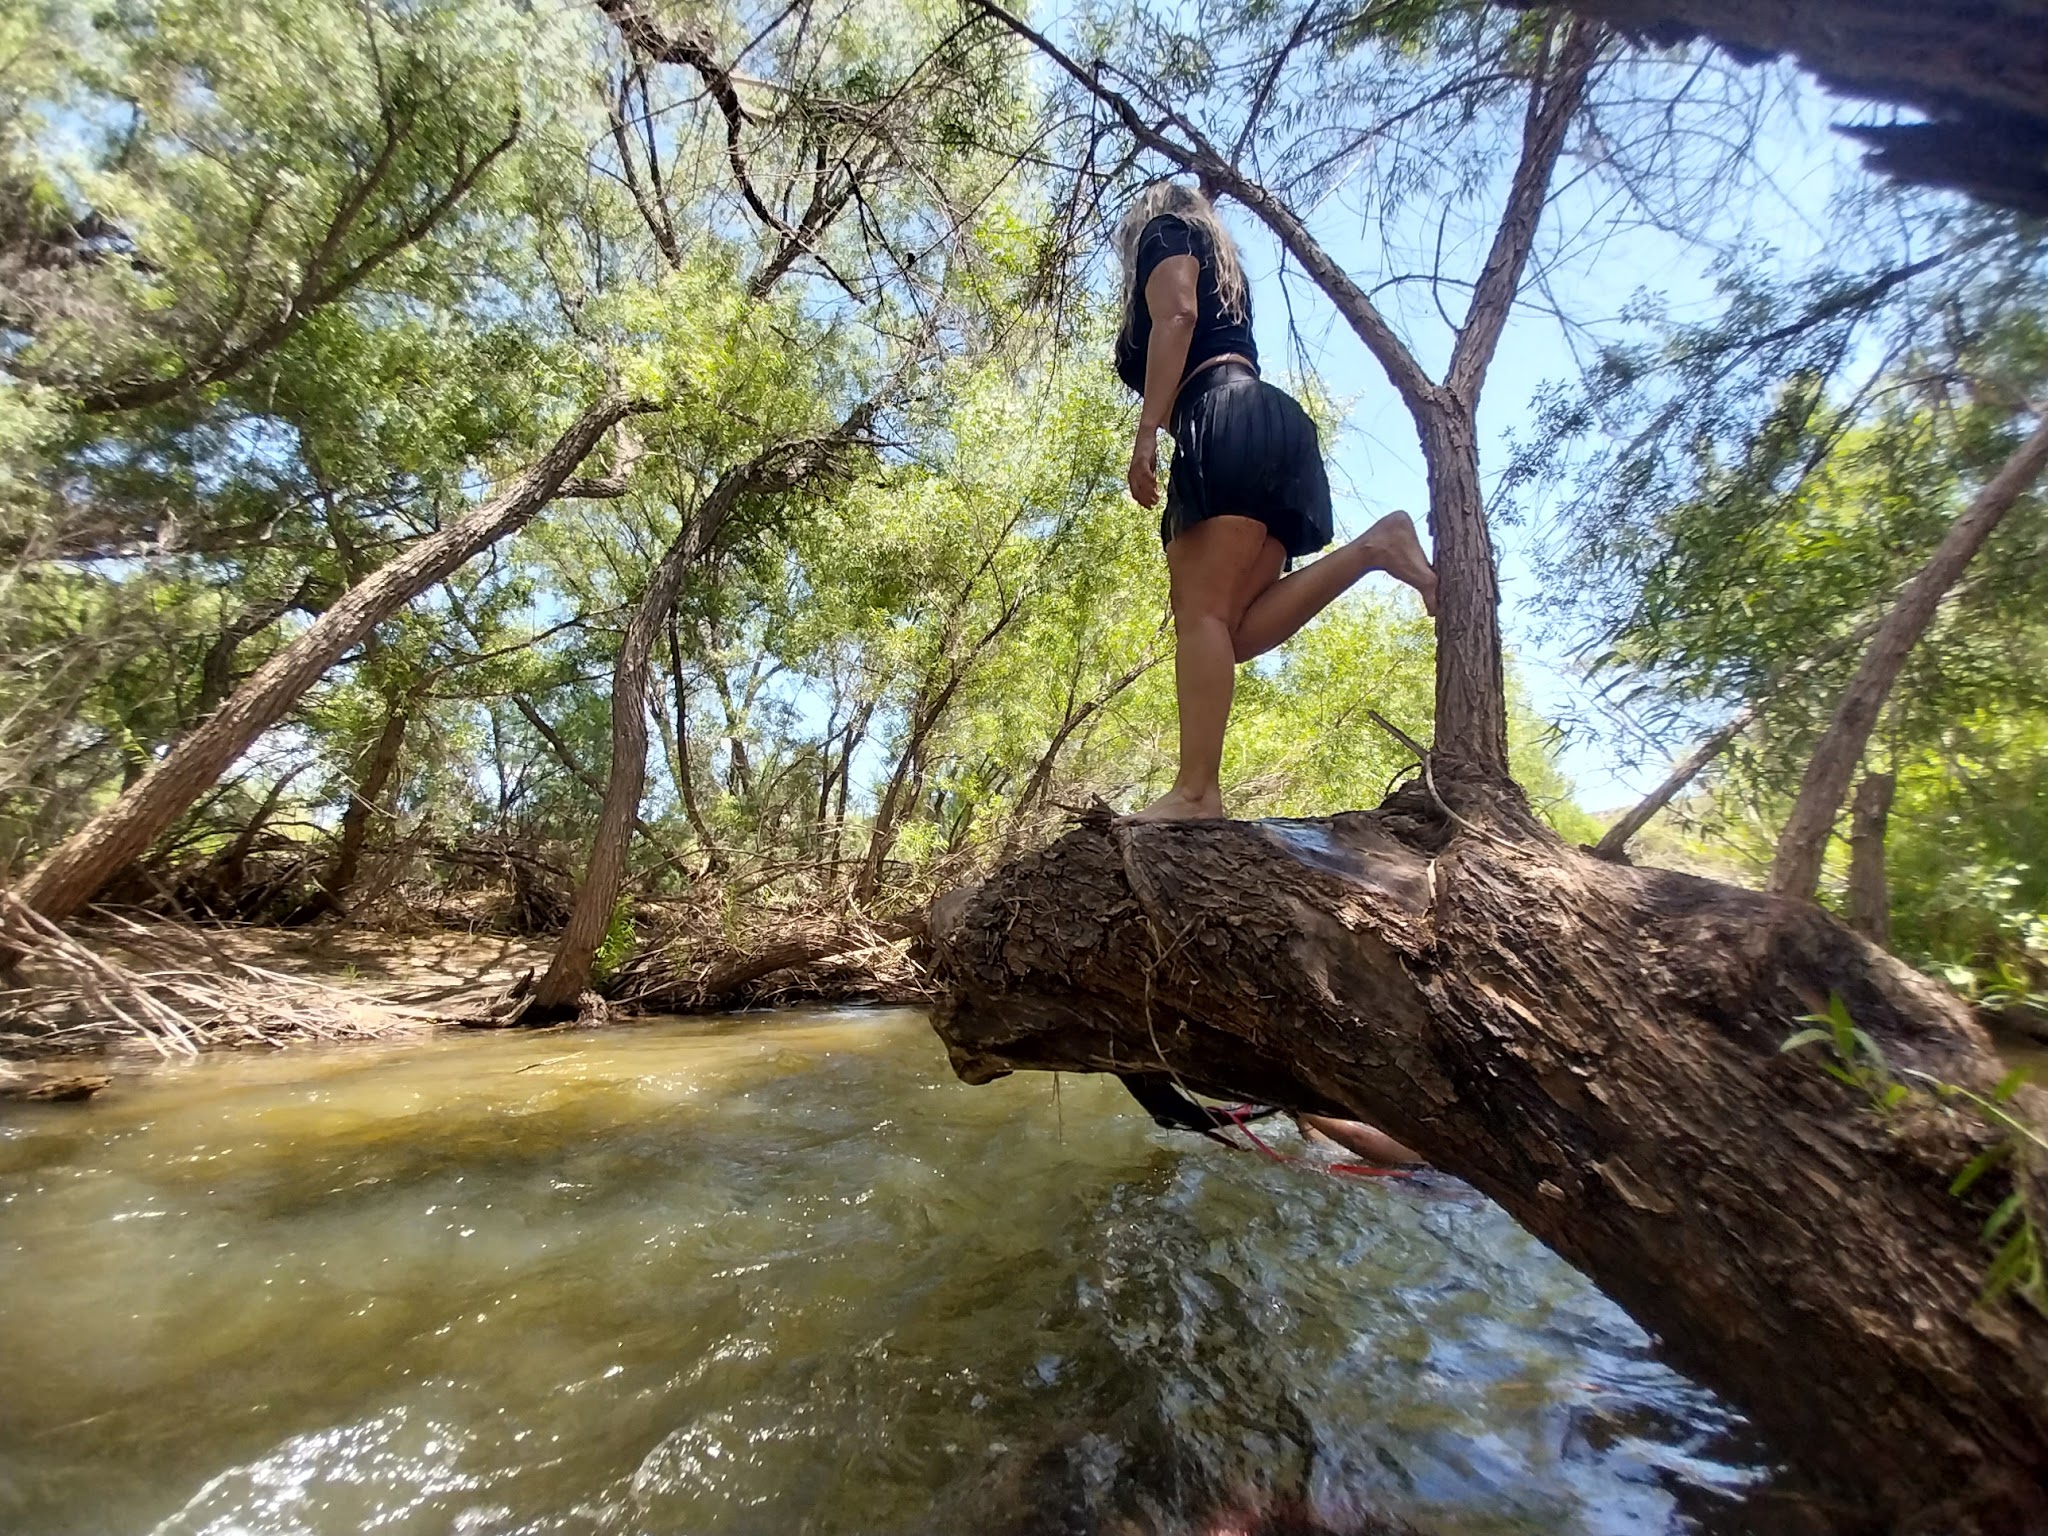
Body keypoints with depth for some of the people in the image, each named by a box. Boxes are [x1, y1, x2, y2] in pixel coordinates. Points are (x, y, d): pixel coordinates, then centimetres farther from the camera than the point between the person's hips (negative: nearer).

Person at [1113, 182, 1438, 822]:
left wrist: (1146, 433, -13)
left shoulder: (1164, 234, 19)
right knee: (1233, 629, -6)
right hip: (1263, 439, 8)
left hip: (1232, 424, -8)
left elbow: (1176, 316, -4)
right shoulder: (1221, 272, 42)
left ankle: (1195, 791, -28)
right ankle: (1373, 547, -14)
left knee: (1201, 613, -20)